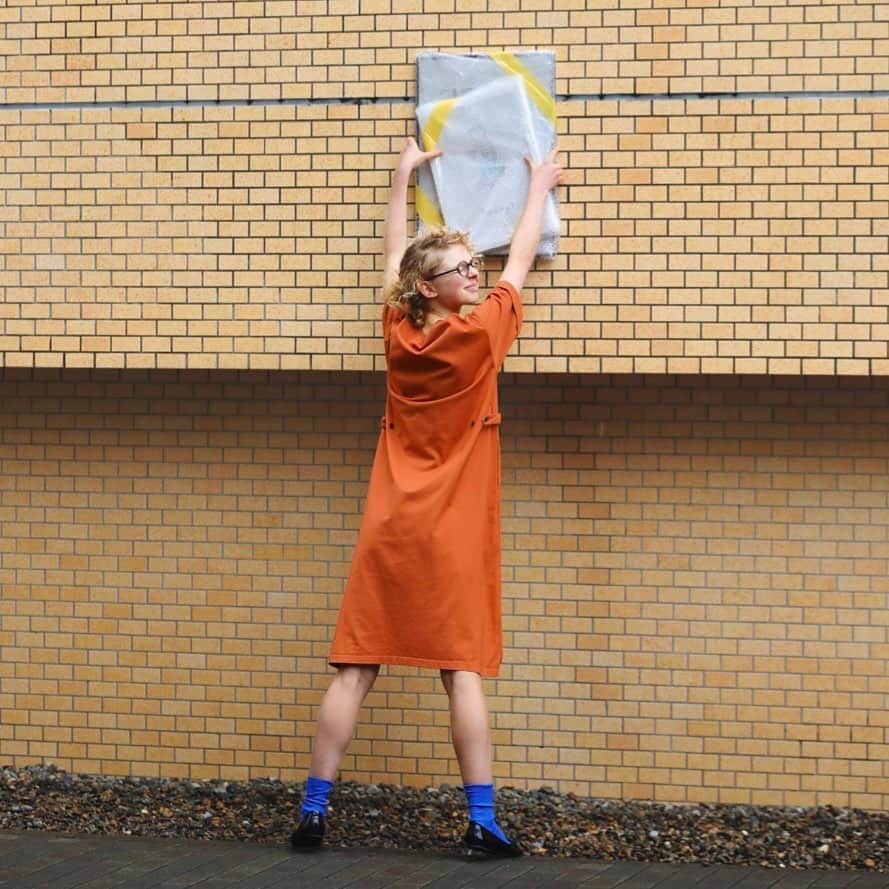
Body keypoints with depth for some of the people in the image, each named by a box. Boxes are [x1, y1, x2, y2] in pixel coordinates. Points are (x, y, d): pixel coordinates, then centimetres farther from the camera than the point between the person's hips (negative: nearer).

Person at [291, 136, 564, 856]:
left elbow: (394, 255, 21)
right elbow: (521, 258, 8)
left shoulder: (399, 331, 4)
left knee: (356, 668, 2)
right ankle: (483, 820, -5)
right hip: (452, 534, -4)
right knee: (463, 670, -3)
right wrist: (539, 187, 24)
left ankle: (314, 811, 1)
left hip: (388, 529, 4)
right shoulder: (482, 334, -7)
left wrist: (403, 177, 34)